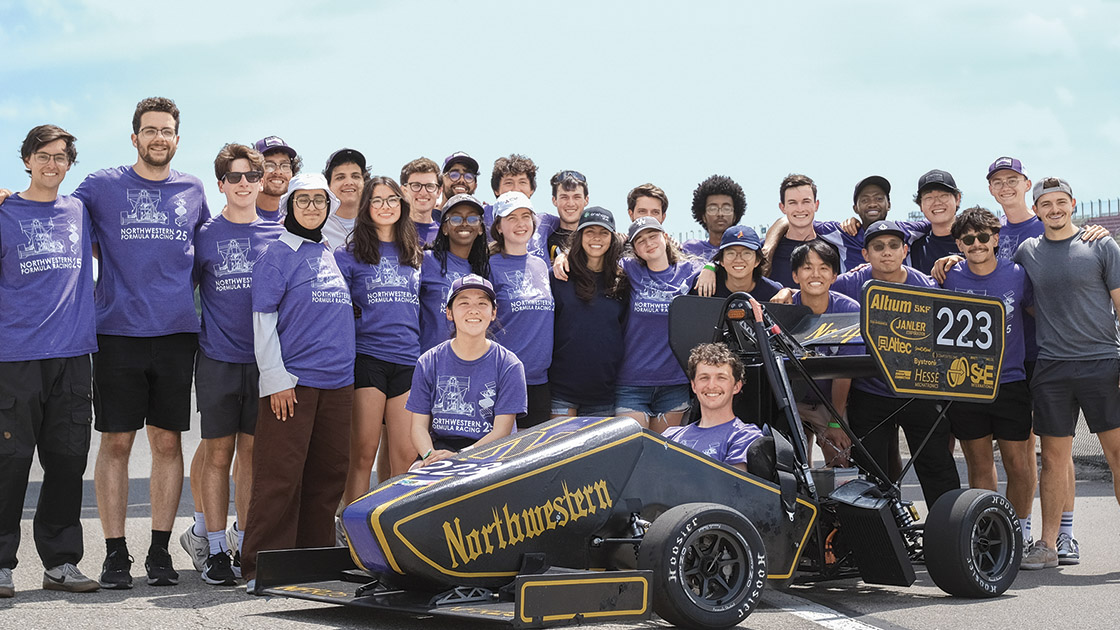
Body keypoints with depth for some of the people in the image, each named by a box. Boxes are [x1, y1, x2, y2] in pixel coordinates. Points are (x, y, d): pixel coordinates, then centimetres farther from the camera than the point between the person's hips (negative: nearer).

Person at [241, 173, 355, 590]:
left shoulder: (330, 255, 17)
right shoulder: (277, 254, -1)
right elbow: (263, 321, -6)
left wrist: (345, 368, 19)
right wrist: (276, 379, -12)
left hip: (336, 381, 6)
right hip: (291, 381, -6)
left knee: (329, 473, 7)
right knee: (280, 476, -7)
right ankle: (261, 567, -2)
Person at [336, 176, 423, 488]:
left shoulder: (414, 255, 17)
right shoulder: (349, 254, 6)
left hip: (408, 360, 3)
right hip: (367, 355, -3)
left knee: (407, 456, -1)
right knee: (363, 453, -3)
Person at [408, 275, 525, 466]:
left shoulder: (509, 366, 1)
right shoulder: (428, 363, 7)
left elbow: (501, 431, -5)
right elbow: (419, 425, 5)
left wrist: (459, 457, -22)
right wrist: (430, 455, -19)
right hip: (439, 446, 1)